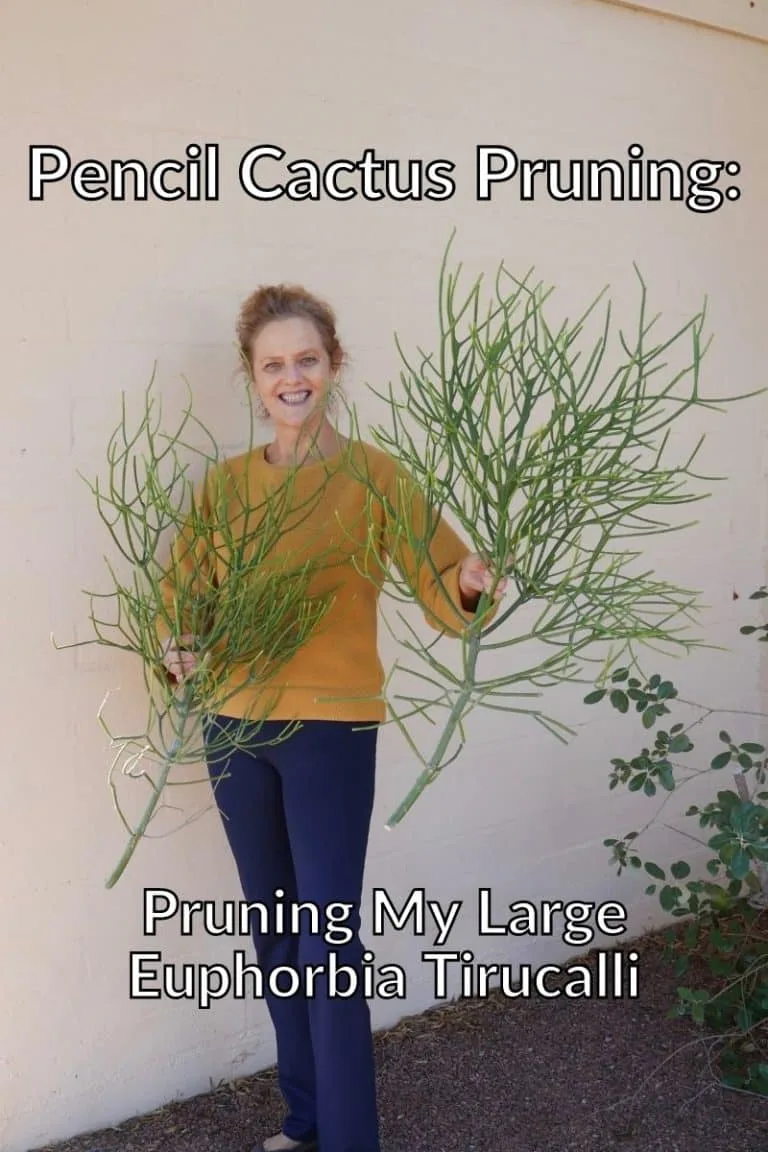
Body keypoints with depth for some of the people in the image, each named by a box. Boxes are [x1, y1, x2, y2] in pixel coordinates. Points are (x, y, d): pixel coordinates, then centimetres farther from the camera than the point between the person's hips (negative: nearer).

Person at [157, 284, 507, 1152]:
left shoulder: (375, 476, -7)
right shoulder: (227, 483, 6)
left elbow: (442, 590, -13)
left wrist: (470, 587, -35)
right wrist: (178, 646, -15)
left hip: (331, 729, -5)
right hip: (236, 728, 5)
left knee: (328, 942, -4)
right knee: (274, 934, 16)